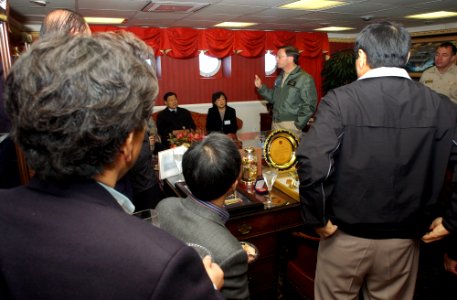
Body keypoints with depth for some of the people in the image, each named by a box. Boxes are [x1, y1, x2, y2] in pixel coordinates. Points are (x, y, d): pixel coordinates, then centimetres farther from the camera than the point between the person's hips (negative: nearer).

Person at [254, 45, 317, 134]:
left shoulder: (305, 79, -11)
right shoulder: (280, 78, 13)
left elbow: (309, 106, -15)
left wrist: (298, 125, -16)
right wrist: (261, 87, 7)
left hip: (290, 125, -7)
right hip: (275, 123, 7)